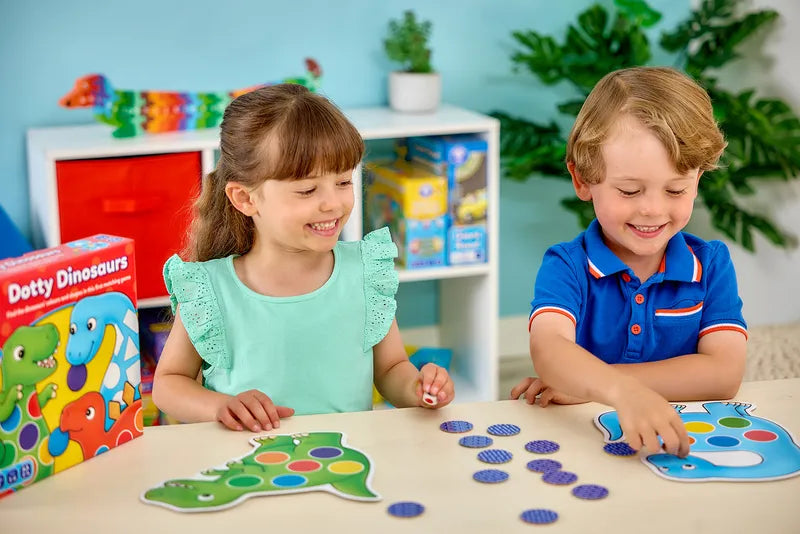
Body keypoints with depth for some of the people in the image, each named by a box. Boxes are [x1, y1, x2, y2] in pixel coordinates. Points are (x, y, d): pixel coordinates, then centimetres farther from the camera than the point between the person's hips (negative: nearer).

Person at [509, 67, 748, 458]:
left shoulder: (711, 264, 3)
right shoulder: (566, 266, -4)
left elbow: (724, 373, -10)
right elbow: (548, 349, -23)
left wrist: (589, 383, -17)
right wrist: (622, 392, -44)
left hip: (685, 448, 1)